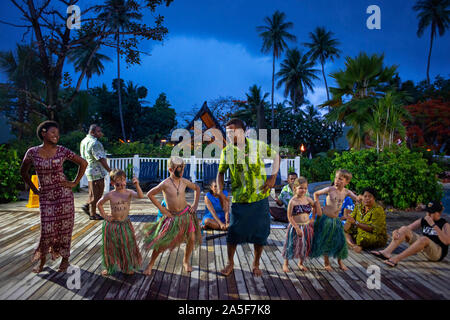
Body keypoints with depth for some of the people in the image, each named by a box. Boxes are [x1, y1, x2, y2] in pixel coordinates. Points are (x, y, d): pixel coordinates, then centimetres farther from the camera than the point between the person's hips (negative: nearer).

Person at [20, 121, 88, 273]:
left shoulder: (62, 151, -4)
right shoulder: (32, 152, -1)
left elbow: (83, 163, 3)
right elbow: (23, 172, 14)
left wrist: (75, 183, 1)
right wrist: (34, 189, 10)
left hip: (64, 193, 0)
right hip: (45, 196, 1)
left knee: (64, 227, 5)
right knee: (47, 229, 0)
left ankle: (65, 259, 22)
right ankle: (42, 260, 24)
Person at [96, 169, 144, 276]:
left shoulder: (129, 192, -9)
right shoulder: (110, 195, -10)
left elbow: (141, 196, -27)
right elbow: (99, 204, 5)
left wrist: (137, 185, -40)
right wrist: (104, 216, -1)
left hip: (125, 223, 1)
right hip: (112, 224, -1)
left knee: (127, 246, 10)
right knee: (110, 247, 10)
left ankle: (128, 267, 29)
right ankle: (108, 267, 30)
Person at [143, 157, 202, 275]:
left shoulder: (184, 181, -4)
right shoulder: (165, 184, -16)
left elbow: (197, 188, 13)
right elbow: (150, 194, -9)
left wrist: (195, 204, 6)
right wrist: (162, 209, -8)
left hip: (186, 214, 3)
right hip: (172, 216, -3)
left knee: (192, 238, 2)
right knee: (162, 241, -2)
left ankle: (186, 261, 26)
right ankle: (150, 264, 18)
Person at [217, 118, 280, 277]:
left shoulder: (257, 145, -5)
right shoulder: (226, 151, -2)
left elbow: (276, 156, 8)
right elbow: (221, 172, 9)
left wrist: (273, 177, -1)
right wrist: (220, 191, -4)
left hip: (260, 197, 0)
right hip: (239, 199, 0)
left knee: (260, 232, 8)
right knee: (233, 232, 3)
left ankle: (256, 264, 28)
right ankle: (230, 263, 25)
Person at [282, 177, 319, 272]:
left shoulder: (308, 199, -1)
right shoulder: (293, 201, -14)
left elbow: (315, 206, 21)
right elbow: (289, 216, -14)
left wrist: (313, 218, 15)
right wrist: (297, 228, -19)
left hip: (307, 227, 5)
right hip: (295, 227, -5)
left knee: (305, 246, 13)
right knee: (292, 245, 5)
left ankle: (300, 263, 36)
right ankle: (286, 264, 25)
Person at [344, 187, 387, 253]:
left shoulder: (378, 210, -18)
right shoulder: (358, 206, 2)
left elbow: (373, 229, -26)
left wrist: (355, 222, -33)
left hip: (378, 237, -7)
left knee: (363, 236, -37)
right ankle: (353, 245, -27)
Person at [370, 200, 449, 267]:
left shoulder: (445, 224, -6)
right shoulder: (423, 220, 8)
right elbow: (408, 228, 4)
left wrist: (433, 225, -26)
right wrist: (396, 231, -19)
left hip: (438, 253, -5)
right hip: (424, 249, 5)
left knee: (424, 239, -38)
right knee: (404, 229, -13)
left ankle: (396, 258, -44)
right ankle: (387, 252, -34)